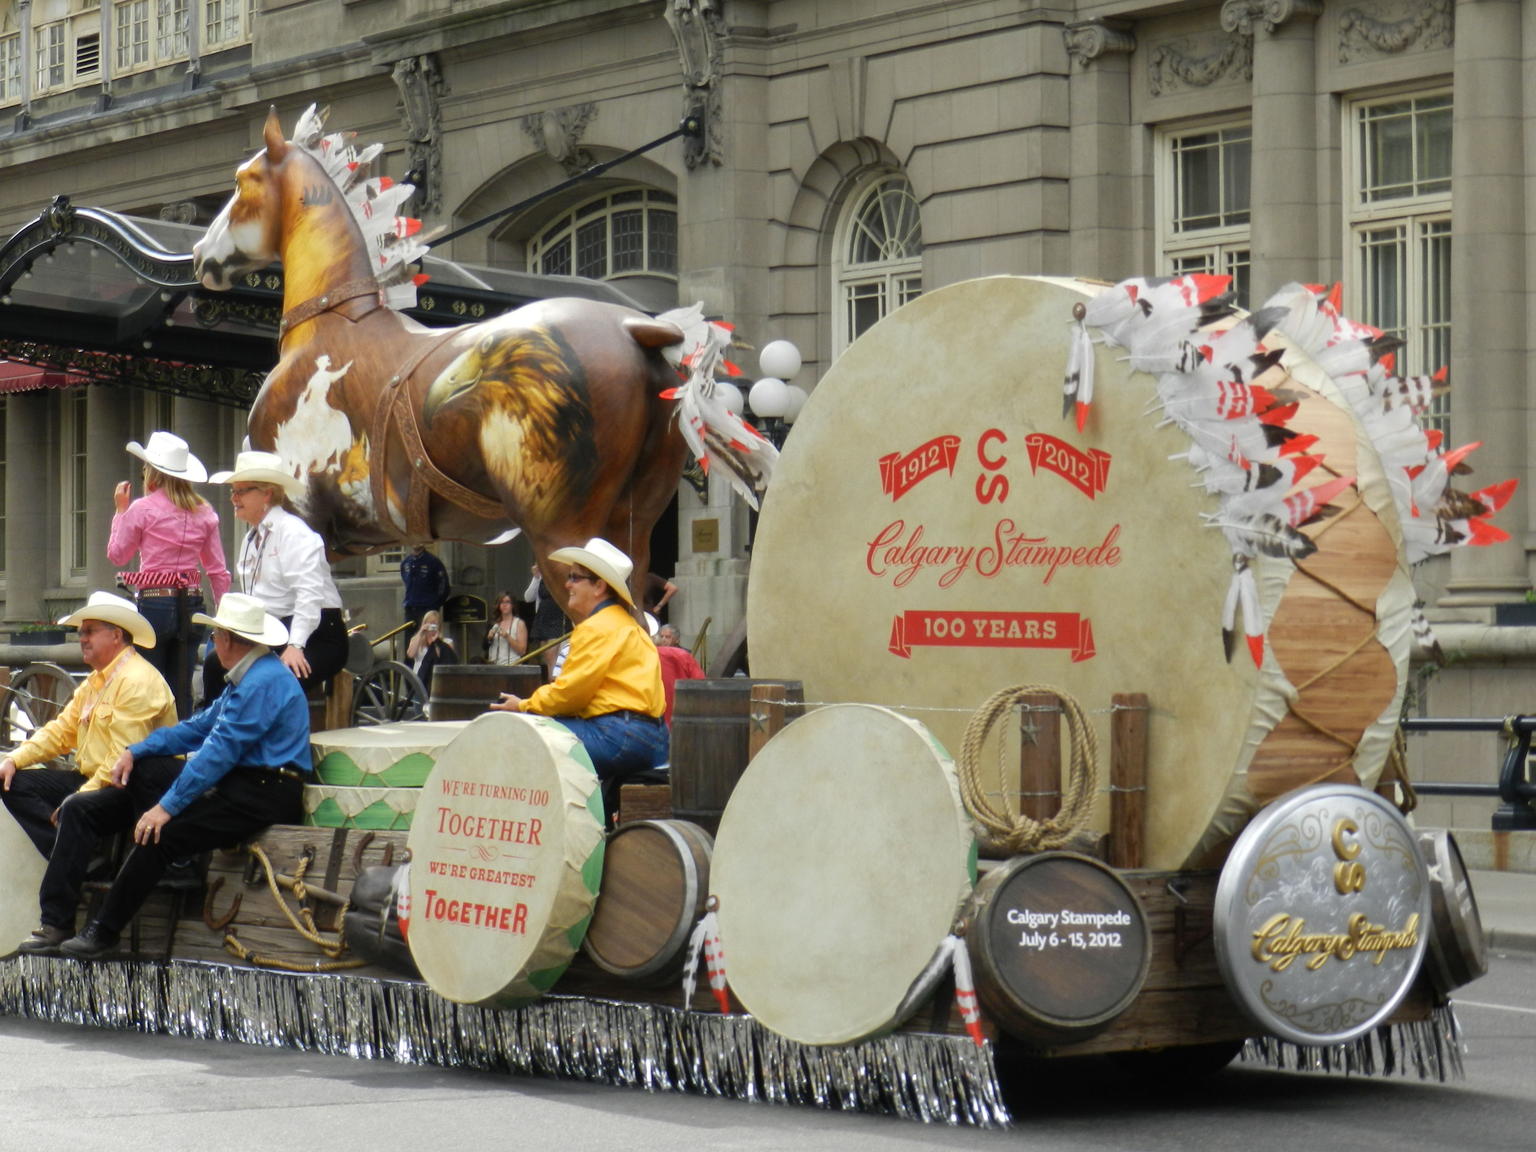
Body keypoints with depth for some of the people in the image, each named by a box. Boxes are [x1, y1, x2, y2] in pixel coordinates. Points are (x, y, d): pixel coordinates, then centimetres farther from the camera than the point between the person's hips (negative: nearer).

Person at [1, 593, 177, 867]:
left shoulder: (138, 681, -16)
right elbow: (61, 730, 19)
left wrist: (82, 796, -24)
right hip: (87, 778, 11)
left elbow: (124, 757, -23)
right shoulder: (95, 681, 18)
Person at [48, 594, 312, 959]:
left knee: (160, 834, -20)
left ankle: (104, 932, -10)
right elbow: (200, 727, 21)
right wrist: (136, 751, 13)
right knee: (143, 768, 6)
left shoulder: (263, 682, -18)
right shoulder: (247, 677, 16)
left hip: (265, 796, -11)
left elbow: (220, 751, -22)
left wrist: (168, 806, -22)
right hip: (240, 782, 11)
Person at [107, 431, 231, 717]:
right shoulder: (204, 513, 6)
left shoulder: (142, 509, -6)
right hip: (191, 603, 4)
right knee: (182, 692, 9)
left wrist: (120, 510, 14)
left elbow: (116, 555, 5)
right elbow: (218, 570, 7)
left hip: (153, 602, -4)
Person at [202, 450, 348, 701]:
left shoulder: (294, 533, -12)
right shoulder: (252, 538, 17)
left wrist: (295, 646, -30)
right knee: (216, 664, -9)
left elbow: (310, 594, -23)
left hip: (315, 636, -9)